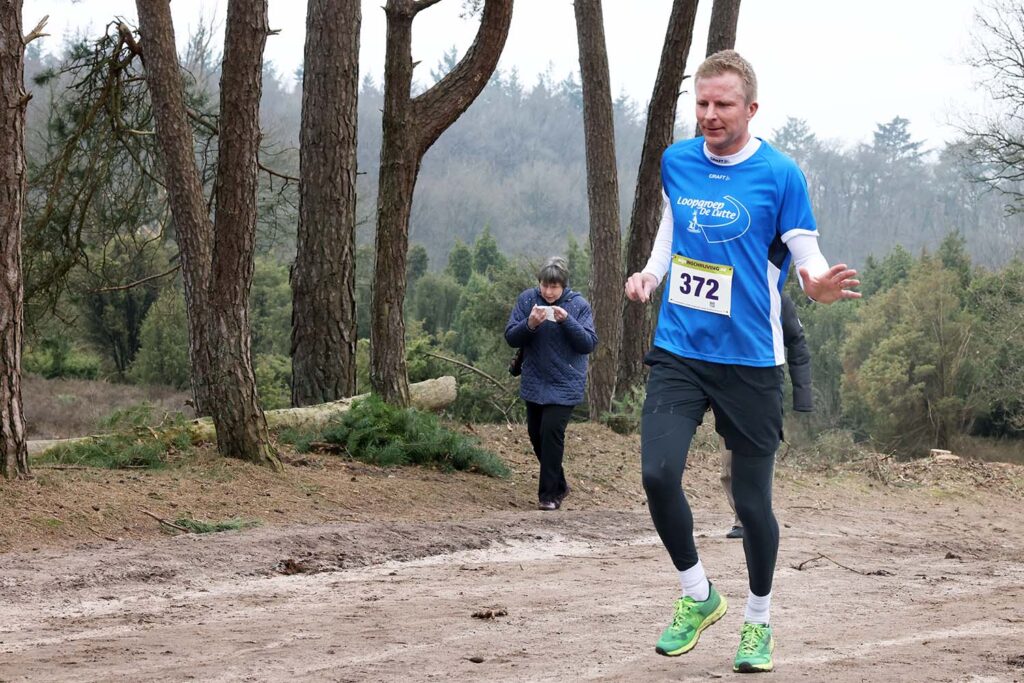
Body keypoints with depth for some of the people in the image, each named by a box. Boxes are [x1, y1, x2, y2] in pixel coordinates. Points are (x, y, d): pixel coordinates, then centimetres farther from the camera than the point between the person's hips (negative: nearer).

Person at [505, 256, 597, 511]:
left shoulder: (578, 305, -8)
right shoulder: (527, 299, -3)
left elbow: (589, 343, -13)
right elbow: (510, 337, -4)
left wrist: (566, 321, -26)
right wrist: (530, 324, -24)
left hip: (565, 385, -4)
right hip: (534, 383, 4)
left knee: (551, 432, -14)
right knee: (536, 435, 11)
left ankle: (549, 494, -6)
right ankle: (558, 486, 30)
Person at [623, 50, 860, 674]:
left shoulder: (780, 174, -8)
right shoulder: (676, 162, 4)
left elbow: (807, 258, -6)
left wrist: (819, 284, -28)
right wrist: (650, 274, 5)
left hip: (751, 358, -3)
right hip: (679, 351, 3)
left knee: (753, 498, 3)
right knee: (658, 473, -14)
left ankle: (758, 621, 26)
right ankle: (698, 596, 10)